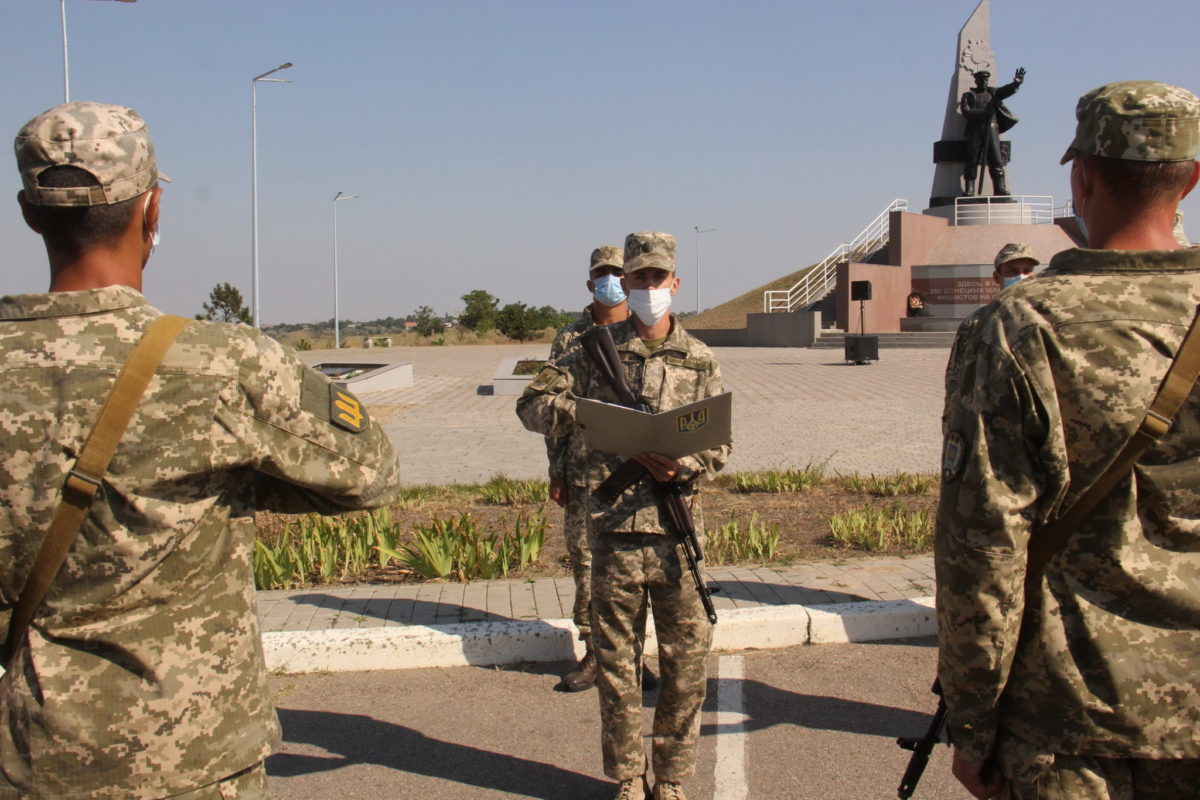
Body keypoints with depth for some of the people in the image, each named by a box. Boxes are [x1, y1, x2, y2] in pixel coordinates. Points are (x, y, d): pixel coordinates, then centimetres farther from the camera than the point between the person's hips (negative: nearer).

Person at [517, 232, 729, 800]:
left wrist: (680, 466, -16)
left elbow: (719, 444, 5)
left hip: (678, 528, 1)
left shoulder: (699, 361, 7)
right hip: (615, 528, 0)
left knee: (686, 658, 6)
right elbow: (533, 402, 1)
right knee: (615, 661, 7)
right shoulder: (596, 352, 6)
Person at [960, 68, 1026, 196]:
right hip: (975, 130, -2)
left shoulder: (992, 93, 19)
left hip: (992, 129, 2)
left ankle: (1000, 190, -11)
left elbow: (1006, 91, 2)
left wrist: (1016, 83, -19)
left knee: (996, 160, -7)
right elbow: (966, 111, -3)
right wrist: (984, 112, -13)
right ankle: (969, 190, -3)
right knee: (972, 161, -4)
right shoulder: (968, 95, 12)